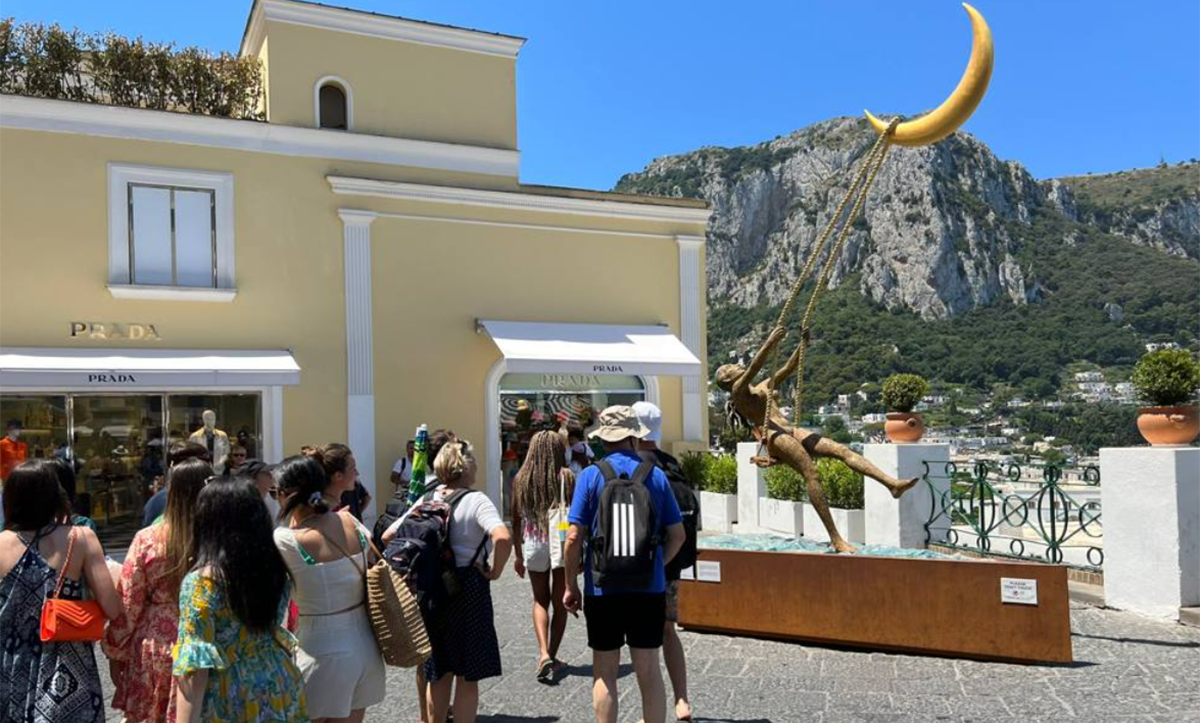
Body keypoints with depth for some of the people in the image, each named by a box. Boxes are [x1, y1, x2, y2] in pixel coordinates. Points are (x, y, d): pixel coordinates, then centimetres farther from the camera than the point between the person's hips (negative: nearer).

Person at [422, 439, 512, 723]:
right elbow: (503, 538, -29)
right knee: (468, 676, 6)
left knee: (439, 673, 19)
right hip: (468, 591, -5)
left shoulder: (426, 499, 4)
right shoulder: (476, 501, -13)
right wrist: (495, 572, -13)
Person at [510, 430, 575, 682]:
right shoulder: (567, 477, -6)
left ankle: (544, 654, -2)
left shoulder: (521, 479, 1)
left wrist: (518, 554, 14)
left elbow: (516, 520, 5)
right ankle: (552, 656, 17)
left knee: (540, 601, 15)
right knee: (560, 603, 12)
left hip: (534, 545, 2)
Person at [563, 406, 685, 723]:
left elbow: (574, 538, -9)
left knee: (604, 673, 11)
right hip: (650, 589, 2)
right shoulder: (655, 475, 1)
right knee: (649, 672, 11)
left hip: (603, 590, -1)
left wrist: (571, 586, 1)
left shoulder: (591, 475, -6)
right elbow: (677, 534, 5)